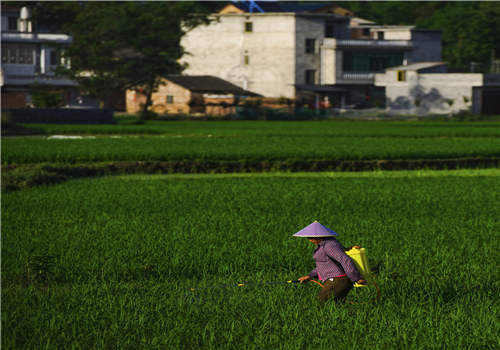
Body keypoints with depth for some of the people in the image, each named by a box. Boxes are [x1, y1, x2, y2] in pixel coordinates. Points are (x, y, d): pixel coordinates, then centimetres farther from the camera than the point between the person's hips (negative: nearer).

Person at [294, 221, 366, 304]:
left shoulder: (329, 245, -17)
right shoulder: (325, 243, 16)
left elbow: (346, 260, -23)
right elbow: (324, 265, 23)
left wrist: (357, 279, -21)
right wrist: (309, 276, 17)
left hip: (337, 281, -11)